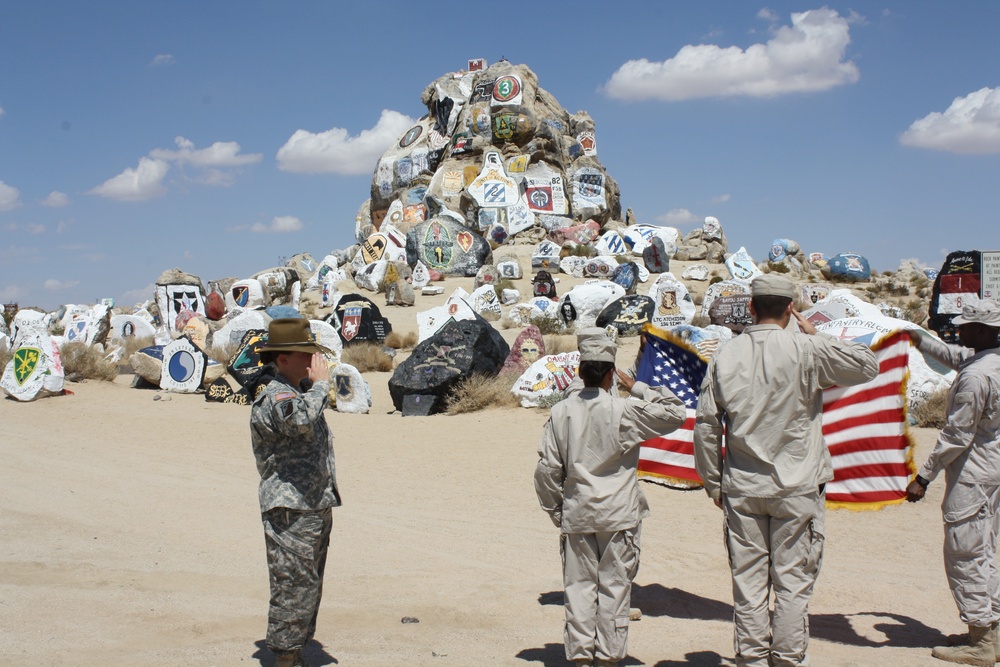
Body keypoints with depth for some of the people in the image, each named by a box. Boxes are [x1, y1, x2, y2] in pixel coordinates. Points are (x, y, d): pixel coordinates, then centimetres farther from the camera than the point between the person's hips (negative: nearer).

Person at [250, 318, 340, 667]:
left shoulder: (303, 391, 16)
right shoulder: (273, 398, -15)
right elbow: (300, 419, -39)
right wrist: (321, 383, -25)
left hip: (317, 507, 10)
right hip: (290, 511, -10)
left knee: (309, 587, 15)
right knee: (293, 587, -5)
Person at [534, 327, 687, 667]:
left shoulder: (561, 412, -2)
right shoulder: (624, 411, -11)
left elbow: (547, 468, 1)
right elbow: (674, 412, -4)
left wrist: (554, 508, 13)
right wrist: (637, 388, -1)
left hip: (576, 513, 2)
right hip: (618, 514, -2)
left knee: (579, 585, 9)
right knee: (614, 585, 7)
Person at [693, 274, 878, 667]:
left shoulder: (726, 355, 1)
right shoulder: (806, 351, -10)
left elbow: (706, 424, 3)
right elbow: (867, 366, -2)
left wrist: (714, 483, 12)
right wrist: (817, 337, 5)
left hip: (742, 488, 3)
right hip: (796, 488, -3)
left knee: (748, 582, 9)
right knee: (793, 582, 6)